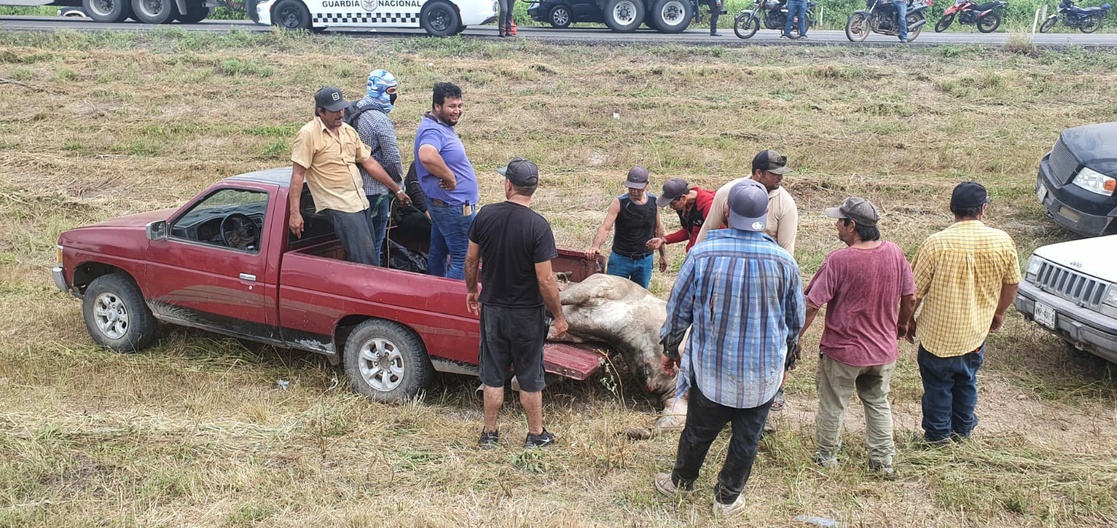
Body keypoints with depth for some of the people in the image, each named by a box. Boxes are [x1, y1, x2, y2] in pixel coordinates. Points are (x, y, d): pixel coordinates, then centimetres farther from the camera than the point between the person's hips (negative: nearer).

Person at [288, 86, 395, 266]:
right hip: (339, 206, -8)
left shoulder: (348, 131, 12)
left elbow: (369, 162, 17)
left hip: (360, 202, 8)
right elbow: (297, 175, -12)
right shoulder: (308, 134, -10)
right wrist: (294, 213, -18)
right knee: (365, 259, -13)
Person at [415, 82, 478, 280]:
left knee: (438, 252, 19)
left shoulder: (442, 126, 11)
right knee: (461, 258, -4)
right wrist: (450, 177, -30)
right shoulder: (433, 130, -22)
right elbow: (427, 156, -44)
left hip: (442, 204, 11)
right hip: (454, 206, -11)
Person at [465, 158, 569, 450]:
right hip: (527, 313, -3)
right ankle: (536, 435, 26)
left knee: (493, 374, 15)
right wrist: (559, 317, -7)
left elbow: (471, 260, 2)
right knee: (530, 377, 12)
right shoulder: (538, 226, -20)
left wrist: (471, 290, 20)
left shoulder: (486, 215, -9)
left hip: (492, 308, 3)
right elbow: (545, 280, -20)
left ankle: (489, 434, 26)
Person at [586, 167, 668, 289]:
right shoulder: (619, 203, -14)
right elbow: (605, 228, -23)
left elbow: (658, 228, 13)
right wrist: (595, 246, -42)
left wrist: (663, 254, 17)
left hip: (645, 260, 3)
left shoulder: (653, 201, -1)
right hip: (620, 259, -3)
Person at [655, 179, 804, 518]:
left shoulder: (702, 255, -17)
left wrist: (670, 349, 11)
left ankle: (681, 482, 41)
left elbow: (678, 310, -6)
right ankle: (728, 498, 33)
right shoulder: (784, 262, -12)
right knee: (747, 437, 17)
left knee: (699, 430, 19)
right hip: (763, 373, 0)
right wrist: (785, 357, 21)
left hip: (712, 368, 0)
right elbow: (795, 321, 3)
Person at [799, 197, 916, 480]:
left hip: (842, 352, -4)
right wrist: (901, 325, 21)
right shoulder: (895, 253, -8)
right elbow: (910, 299, 3)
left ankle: (826, 456, 31)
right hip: (884, 350, 5)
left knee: (832, 406, 15)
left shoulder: (838, 260, -23)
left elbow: (811, 306, -20)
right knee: (878, 403, 23)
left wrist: (796, 337, -6)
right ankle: (883, 461, 30)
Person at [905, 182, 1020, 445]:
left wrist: (908, 319, 3)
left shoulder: (936, 243, -22)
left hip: (939, 332, -3)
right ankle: (963, 428, 41)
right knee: (967, 381, 25)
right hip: (976, 331, 3)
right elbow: (1012, 284, 2)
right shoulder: (1003, 242, -13)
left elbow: (915, 290, -15)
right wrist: (998, 313, 20)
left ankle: (938, 434, 31)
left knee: (938, 384, 17)